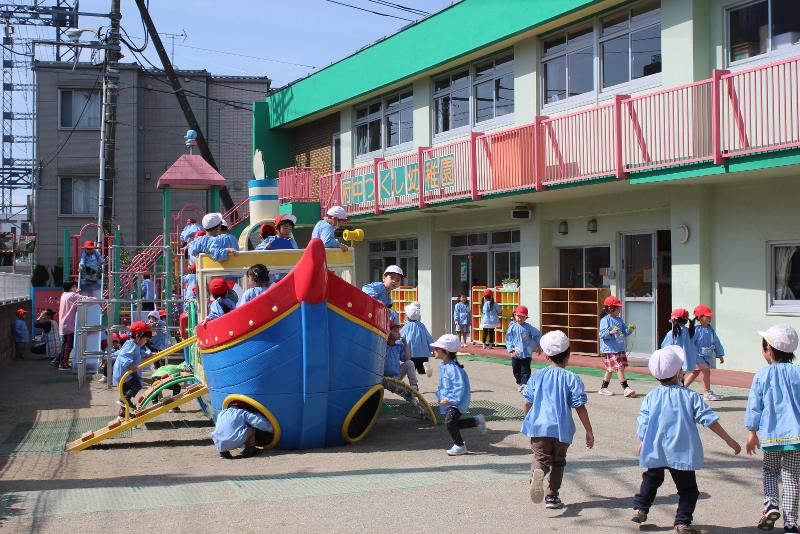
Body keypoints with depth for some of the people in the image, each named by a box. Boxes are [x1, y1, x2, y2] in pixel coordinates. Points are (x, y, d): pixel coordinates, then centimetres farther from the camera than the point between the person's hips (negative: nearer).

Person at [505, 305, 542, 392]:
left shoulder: (528, 327, -1)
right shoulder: (512, 327, -2)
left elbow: (538, 335, 12)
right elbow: (508, 339, -2)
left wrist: (539, 346, 12)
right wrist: (511, 350, -10)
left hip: (526, 353, -1)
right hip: (516, 354, 1)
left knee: (525, 370, -7)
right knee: (516, 370, 13)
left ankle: (524, 384, -16)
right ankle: (519, 383, 30)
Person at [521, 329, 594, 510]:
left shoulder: (538, 375, 5)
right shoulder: (572, 378, -1)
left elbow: (527, 402, 6)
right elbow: (580, 407, -4)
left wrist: (528, 420, 26)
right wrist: (589, 431, 3)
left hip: (539, 426, 0)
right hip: (562, 428, 0)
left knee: (541, 457, 0)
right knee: (558, 461, 18)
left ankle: (537, 472, -34)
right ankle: (552, 497, 20)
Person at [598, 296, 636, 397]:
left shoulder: (619, 320, 14)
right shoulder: (605, 320, -10)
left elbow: (624, 332, 16)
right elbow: (602, 334, -16)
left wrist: (629, 330, -4)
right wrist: (611, 332, -32)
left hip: (620, 349, 8)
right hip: (610, 350, -8)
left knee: (611, 369, 14)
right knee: (620, 368, -12)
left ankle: (603, 388, 24)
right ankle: (625, 388, -9)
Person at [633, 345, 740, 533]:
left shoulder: (651, 397, -2)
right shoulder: (690, 396, -7)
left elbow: (643, 425, 1)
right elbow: (709, 419, -7)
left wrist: (642, 444, 17)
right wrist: (729, 440, -1)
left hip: (655, 451, 3)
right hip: (682, 452, -3)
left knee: (651, 479, 26)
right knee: (688, 488, 9)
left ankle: (640, 508, 23)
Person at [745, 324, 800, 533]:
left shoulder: (762, 375, -2)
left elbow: (754, 407, 1)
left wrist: (752, 433, 10)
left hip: (771, 435, 0)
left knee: (770, 471, 21)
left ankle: (771, 504, -1)